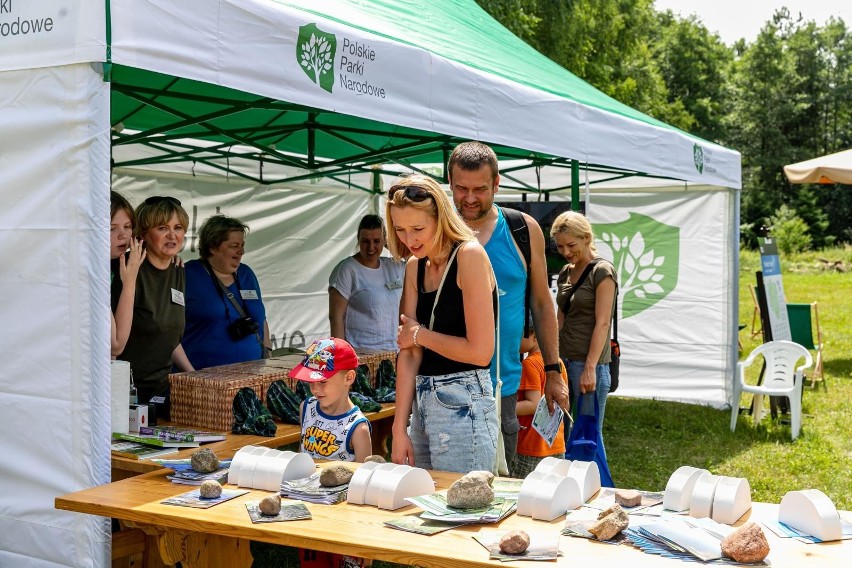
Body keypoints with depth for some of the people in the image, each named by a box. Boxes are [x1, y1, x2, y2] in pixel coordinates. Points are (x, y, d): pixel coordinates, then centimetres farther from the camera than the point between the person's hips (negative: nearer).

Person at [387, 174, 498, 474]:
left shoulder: (469, 255, -12)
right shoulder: (415, 266, 10)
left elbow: (480, 351, -17)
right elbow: (409, 353, 5)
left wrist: (420, 334, -3)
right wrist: (399, 429, 1)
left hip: (464, 405, -7)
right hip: (423, 401, 8)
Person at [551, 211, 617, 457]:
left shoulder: (602, 271, -7)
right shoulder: (565, 273, 15)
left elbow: (602, 323, -13)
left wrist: (590, 368, -18)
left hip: (589, 363, -7)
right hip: (564, 360, 7)